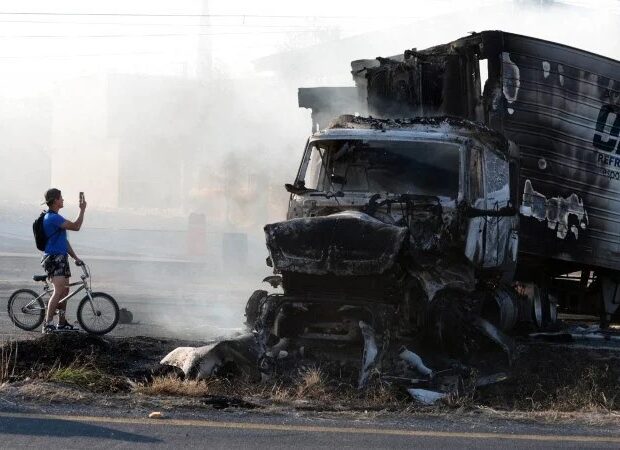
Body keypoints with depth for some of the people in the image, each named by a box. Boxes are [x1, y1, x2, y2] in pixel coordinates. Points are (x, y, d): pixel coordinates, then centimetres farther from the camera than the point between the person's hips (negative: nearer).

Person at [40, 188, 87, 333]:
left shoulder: (55, 217, 19)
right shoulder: (52, 218, -16)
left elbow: (63, 240, 24)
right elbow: (76, 227, -19)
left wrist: (75, 257, 22)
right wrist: (82, 210, -8)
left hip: (61, 257, 11)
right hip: (53, 258, -11)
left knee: (65, 291, 12)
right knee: (59, 291, -19)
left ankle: (62, 323, 18)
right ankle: (48, 324, -21)